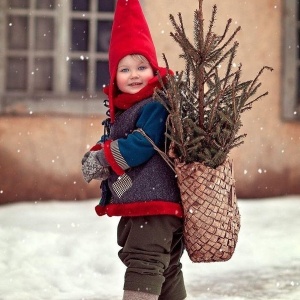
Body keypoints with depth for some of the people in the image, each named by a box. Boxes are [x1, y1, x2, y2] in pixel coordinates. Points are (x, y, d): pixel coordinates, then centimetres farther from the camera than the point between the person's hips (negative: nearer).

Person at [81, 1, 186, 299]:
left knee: (143, 265, -13)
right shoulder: (120, 110, 16)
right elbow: (110, 143, 19)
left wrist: (103, 159, -13)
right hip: (134, 206, 10)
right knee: (165, 269, 18)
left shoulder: (156, 106, -13)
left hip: (156, 204, -10)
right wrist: (95, 158, -5)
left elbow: (142, 144, -24)